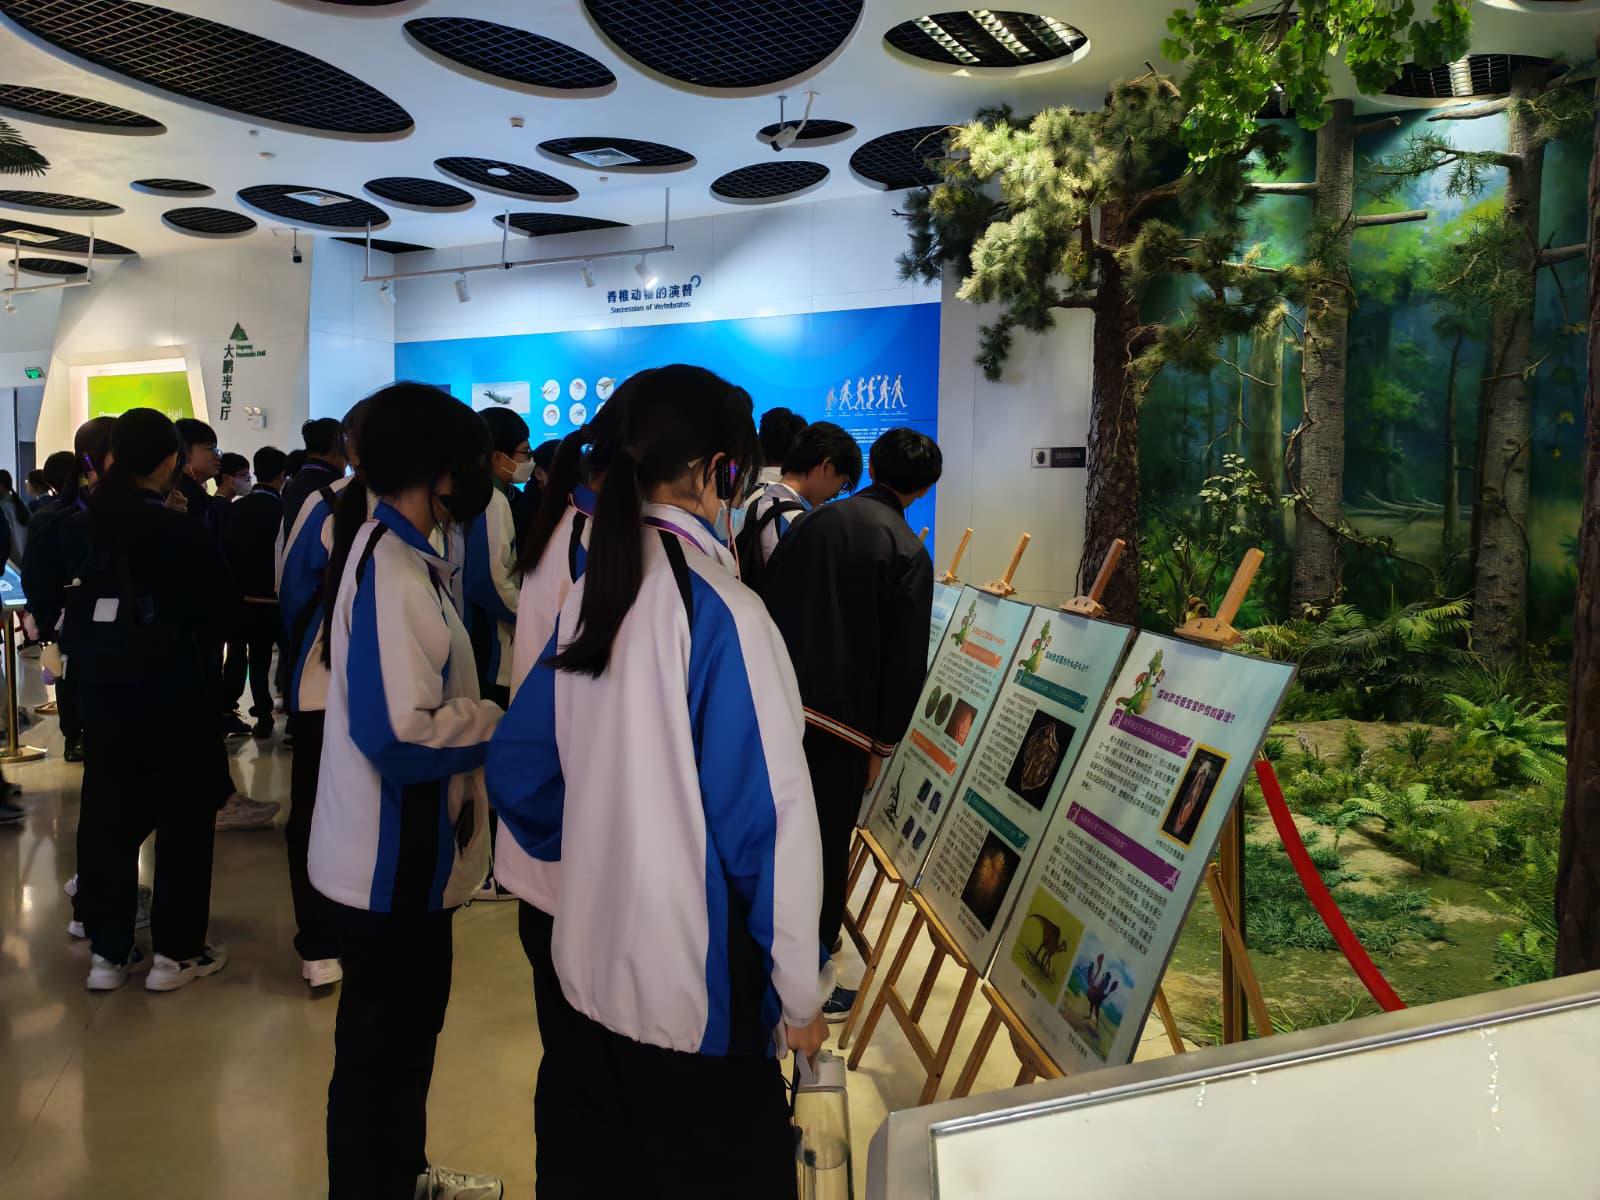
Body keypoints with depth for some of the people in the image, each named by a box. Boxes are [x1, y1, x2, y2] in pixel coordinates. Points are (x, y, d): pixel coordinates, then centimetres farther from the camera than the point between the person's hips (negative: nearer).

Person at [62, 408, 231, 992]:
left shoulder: (78, 529, -1)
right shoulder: (184, 533, -13)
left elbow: (54, 609, 9)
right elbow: (216, 614, -4)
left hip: (101, 694, 4)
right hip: (176, 698, -4)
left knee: (106, 816, 13)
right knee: (183, 818, 6)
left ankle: (107, 951, 21)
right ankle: (176, 952, 13)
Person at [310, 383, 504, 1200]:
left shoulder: (398, 553, 7)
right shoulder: (391, 569, -24)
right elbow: (400, 734, -30)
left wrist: (485, 713, 3)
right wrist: (505, 723, -17)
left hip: (410, 849, 10)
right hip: (390, 856, -10)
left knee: (410, 1022, 25)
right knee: (381, 1042, 9)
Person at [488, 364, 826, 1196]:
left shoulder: (586, 596, 1)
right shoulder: (721, 609, -19)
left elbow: (518, 769, 9)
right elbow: (769, 815, -19)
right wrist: (797, 993, -10)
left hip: (590, 958, 7)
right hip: (698, 982, -6)